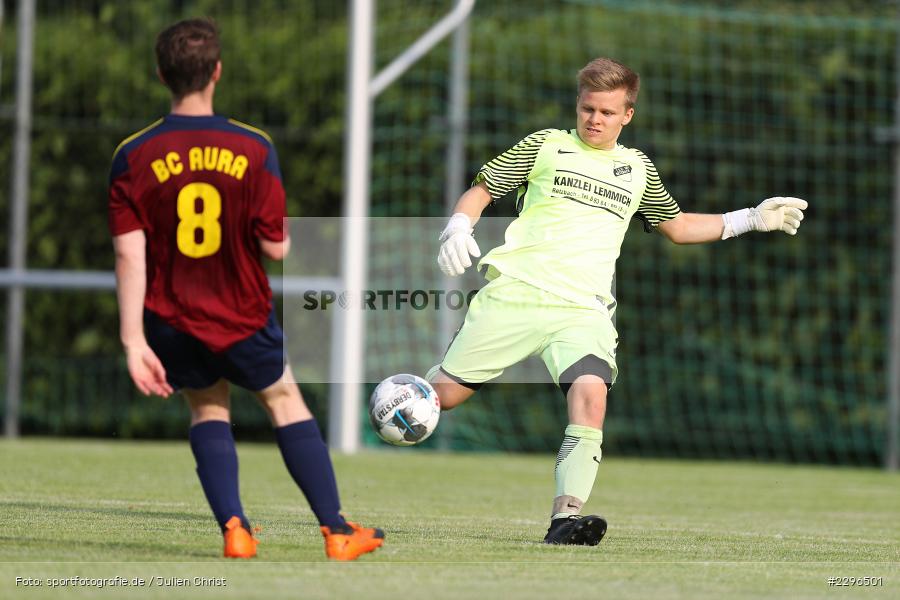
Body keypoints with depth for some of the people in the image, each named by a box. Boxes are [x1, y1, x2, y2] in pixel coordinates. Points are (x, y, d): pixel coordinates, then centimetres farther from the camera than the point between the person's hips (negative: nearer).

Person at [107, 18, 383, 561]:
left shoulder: (134, 157, -11)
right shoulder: (253, 149, -13)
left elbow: (130, 255, -14)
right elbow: (276, 247, -12)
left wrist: (134, 341, -13)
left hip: (171, 321, 1)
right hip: (243, 314, -1)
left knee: (208, 408, 21)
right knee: (284, 400, 17)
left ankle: (234, 529, 5)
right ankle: (337, 531, 18)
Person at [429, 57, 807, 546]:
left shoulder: (637, 169, 20)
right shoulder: (546, 146, 10)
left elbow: (678, 227, 32)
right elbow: (480, 191, 10)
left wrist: (752, 219, 25)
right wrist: (458, 229, -11)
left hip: (583, 309, 1)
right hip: (514, 296, -1)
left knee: (591, 394, -26)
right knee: (444, 392, -4)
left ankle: (565, 518, -30)